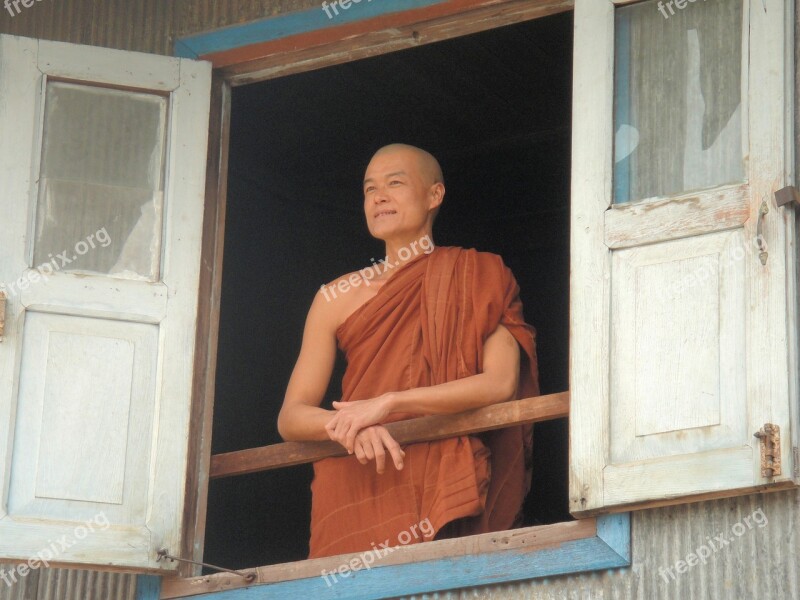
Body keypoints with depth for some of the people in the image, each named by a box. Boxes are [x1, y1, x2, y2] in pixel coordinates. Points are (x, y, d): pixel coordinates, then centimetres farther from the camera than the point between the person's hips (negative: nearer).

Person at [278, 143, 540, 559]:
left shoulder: (480, 276, 10)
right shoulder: (338, 297, 15)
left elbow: (500, 383, -6)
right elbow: (290, 417, 9)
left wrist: (388, 404, -13)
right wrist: (347, 425, -14)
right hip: (355, 489, 2)